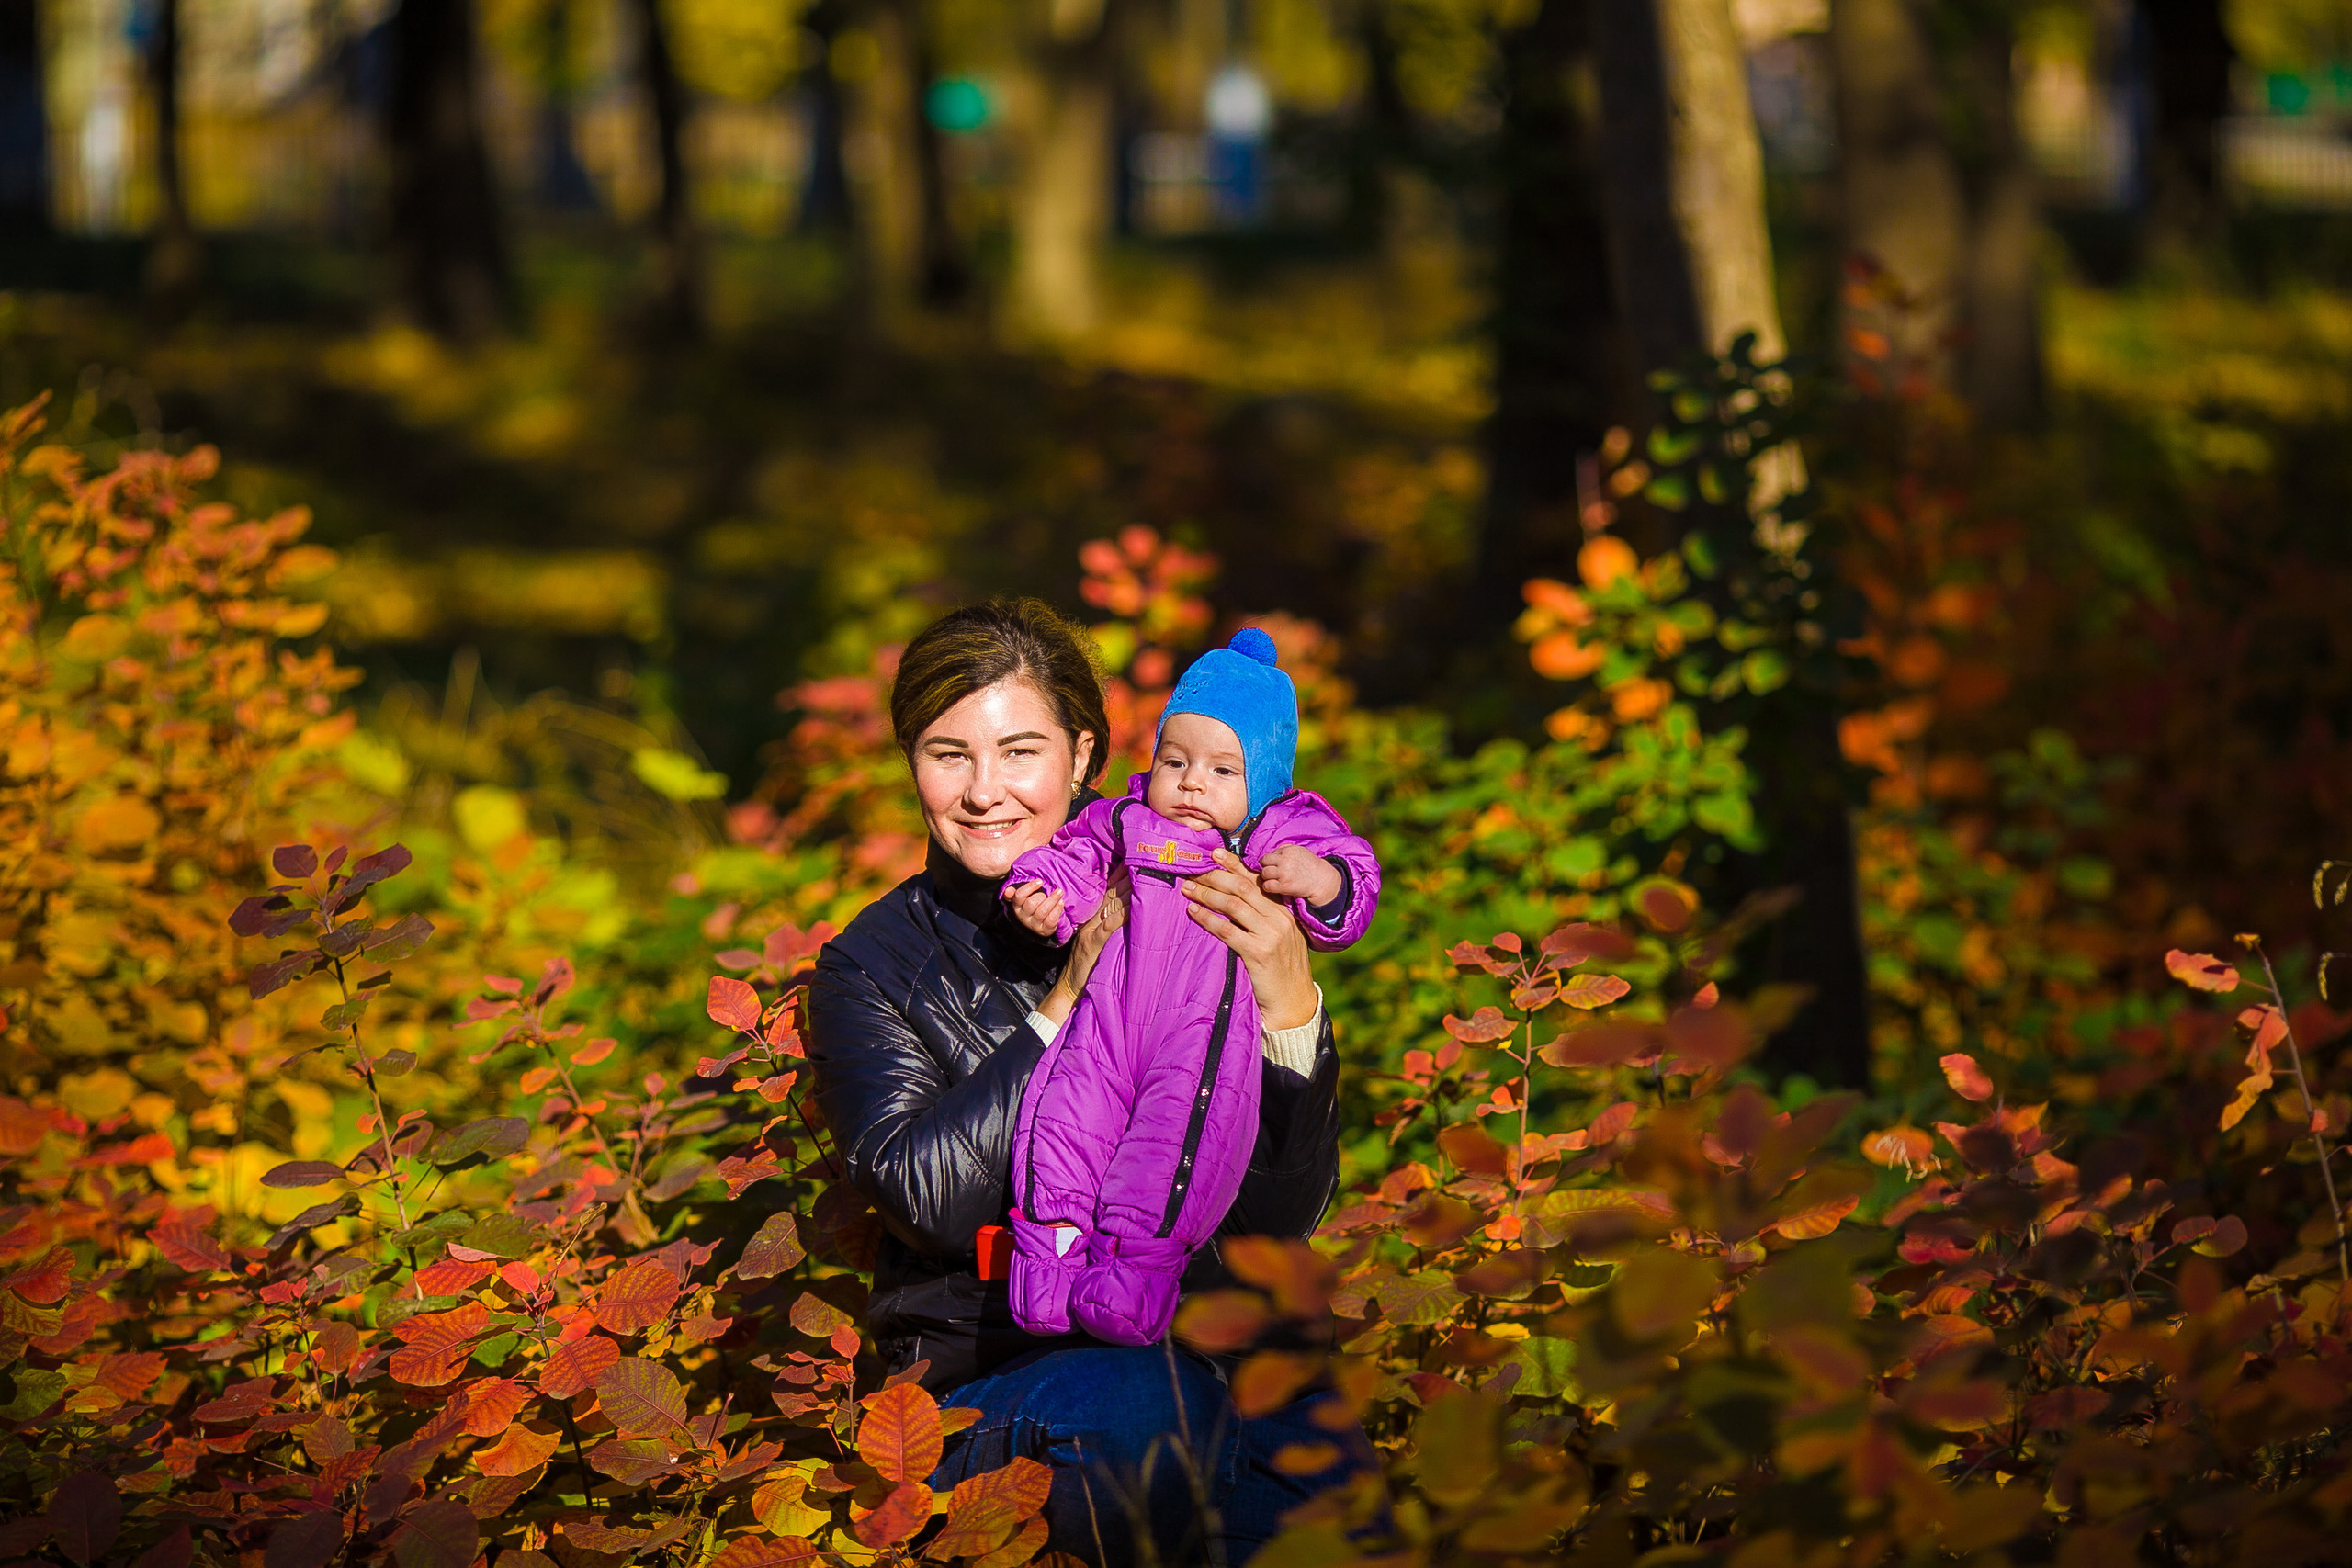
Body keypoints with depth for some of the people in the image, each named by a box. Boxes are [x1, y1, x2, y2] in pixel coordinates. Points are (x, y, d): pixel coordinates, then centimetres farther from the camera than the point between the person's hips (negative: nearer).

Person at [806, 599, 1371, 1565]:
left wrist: (1289, 1004, -10)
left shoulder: (1177, 920, 10)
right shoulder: (870, 968, 8)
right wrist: (1068, 1001, -14)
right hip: (987, 1370, -1)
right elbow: (923, 1195, -11)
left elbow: (1284, 1214, 5)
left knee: (1312, 1438, -33)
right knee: (1155, 1408, -36)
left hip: (1197, 1337, 1)